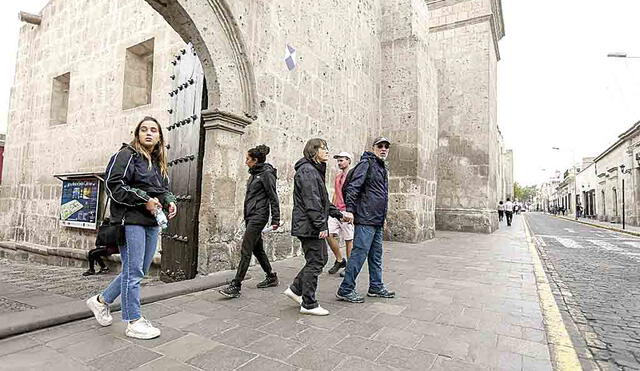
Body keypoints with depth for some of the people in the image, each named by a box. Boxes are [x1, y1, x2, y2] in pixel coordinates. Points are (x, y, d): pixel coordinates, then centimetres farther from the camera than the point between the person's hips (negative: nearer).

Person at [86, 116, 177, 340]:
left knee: (139, 271, 14)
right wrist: (144, 200, -17)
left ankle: (101, 301, 34)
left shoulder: (158, 162, 20)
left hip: (152, 222, 8)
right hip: (131, 220, -8)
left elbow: (164, 189, 26)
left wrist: (170, 202, 4)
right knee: (133, 271, -3)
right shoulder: (127, 155, -3)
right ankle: (133, 322, 10)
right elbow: (114, 185, -12)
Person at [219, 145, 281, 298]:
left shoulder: (266, 174, -11)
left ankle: (235, 286, -4)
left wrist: (275, 220, -15)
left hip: (259, 216, -10)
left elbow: (273, 197, -13)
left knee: (245, 251, -9)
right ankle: (271, 277, 31)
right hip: (251, 216, 10)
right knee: (257, 249, 16)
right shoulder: (254, 174, 16)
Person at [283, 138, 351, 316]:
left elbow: (323, 200, 23)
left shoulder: (316, 171, 20)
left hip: (313, 226, 11)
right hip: (309, 225, -11)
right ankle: (309, 304, 13)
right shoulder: (307, 171, -14)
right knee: (315, 263, -1)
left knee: (321, 259, 16)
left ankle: (295, 289, 27)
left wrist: (339, 215, 17)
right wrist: (321, 226, -21)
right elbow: (311, 202, -21)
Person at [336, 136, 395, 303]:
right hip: (365, 219, -10)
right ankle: (345, 290, 2)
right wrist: (350, 210, -24)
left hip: (378, 221, 10)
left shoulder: (382, 168, 21)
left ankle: (376, 287, 29)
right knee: (359, 254, -7)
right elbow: (352, 187, -17)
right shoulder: (366, 163, -8)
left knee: (376, 255, 16)